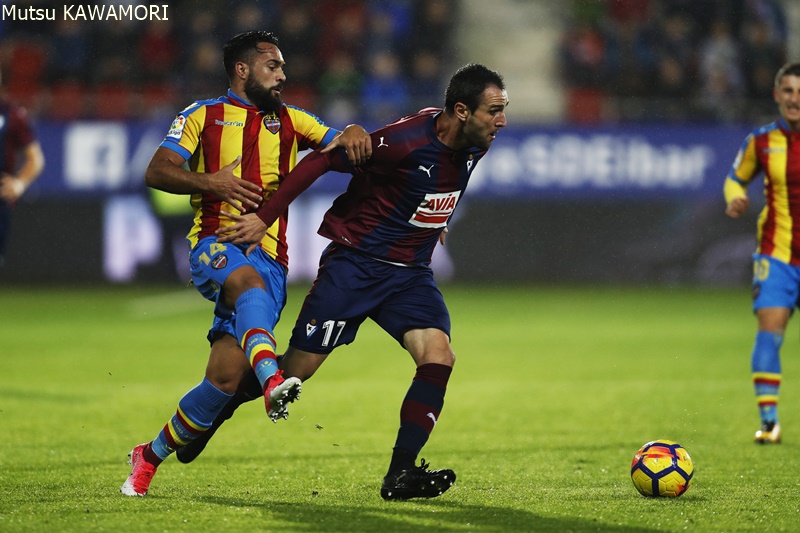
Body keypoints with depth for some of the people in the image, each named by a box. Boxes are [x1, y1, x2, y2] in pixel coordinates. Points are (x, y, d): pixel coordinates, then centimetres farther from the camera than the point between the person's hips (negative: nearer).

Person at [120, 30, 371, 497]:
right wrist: (210, 182, -13)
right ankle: (272, 382, -62)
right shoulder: (204, 115, 12)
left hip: (268, 257, 3)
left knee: (226, 375, -10)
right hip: (214, 247, -3)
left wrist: (355, 135, -9)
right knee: (250, 283, -39)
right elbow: (157, 172, 4)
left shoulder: (292, 121, 22)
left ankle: (152, 455, 7)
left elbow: (341, 146, 15)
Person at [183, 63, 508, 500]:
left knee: (438, 354, -17)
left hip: (410, 271, 6)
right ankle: (215, 411, 24)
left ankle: (400, 475, -15)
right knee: (296, 370, -2)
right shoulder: (406, 141, -25)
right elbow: (321, 161, -20)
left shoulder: (473, 147, -2)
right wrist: (265, 217, -19)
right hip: (356, 262, -6)